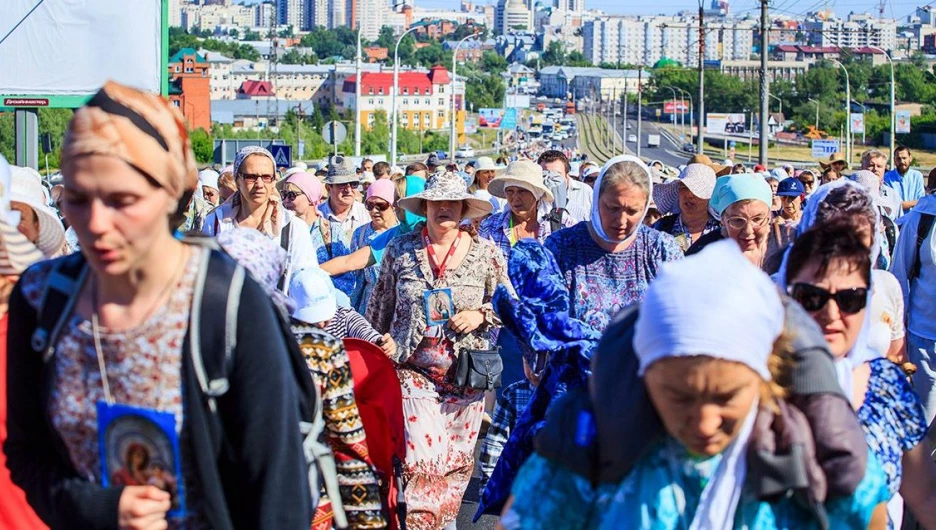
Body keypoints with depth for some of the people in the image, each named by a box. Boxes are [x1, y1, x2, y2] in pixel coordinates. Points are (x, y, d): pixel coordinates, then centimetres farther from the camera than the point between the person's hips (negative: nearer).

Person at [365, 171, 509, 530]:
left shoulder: (485, 253, 0)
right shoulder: (400, 250, 1)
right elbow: (378, 311, 10)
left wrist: (480, 315, -11)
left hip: (464, 373, 1)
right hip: (415, 371, -1)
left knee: (457, 459, 8)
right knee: (421, 457, -12)